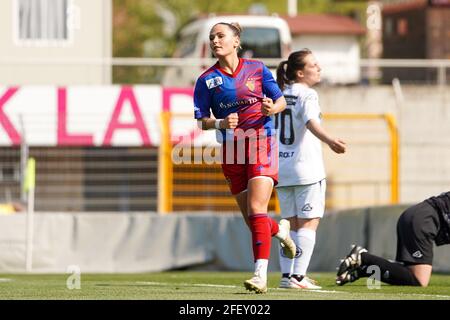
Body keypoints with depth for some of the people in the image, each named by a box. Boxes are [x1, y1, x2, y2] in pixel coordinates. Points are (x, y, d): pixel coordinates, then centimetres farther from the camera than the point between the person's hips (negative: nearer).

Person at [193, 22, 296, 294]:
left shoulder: (256, 69, 3)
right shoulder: (206, 80, 4)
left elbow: (281, 100, 10)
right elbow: (202, 121, 4)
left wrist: (273, 108, -12)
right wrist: (221, 123, -17)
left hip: (261, 141, -3)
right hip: (231, 149, 3)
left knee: (256, 210, -18)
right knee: (250, 218, 7)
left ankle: (261, 275, -23)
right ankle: (280, 230, 42)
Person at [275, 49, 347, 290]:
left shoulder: (280, 95, 12)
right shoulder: (307, 95, -9)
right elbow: (312, 123, -27)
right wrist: (330, 141, -41)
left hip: (281, 168, 7)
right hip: (306, 168, -7)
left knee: (292, 223, 13)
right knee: (309, 223, -5)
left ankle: (287, 275, 9)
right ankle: (297, 276, -12)